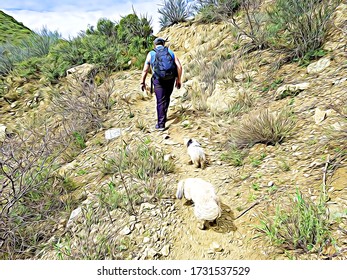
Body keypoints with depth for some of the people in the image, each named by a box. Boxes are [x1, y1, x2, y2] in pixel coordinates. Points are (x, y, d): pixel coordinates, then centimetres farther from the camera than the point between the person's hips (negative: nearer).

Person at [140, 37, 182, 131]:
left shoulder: (151, 54, 7)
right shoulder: (171, 52, 11)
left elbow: (145, 70, 3)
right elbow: (179, 67, 3)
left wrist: (142, 82, 11)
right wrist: (178, 80, 10)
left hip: (158, 80, -2)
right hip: (170, 79, 2)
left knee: (161, 101, 0)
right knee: (166, 98, 21)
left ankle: (161, 124, -1)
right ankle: (163, 116, 36)